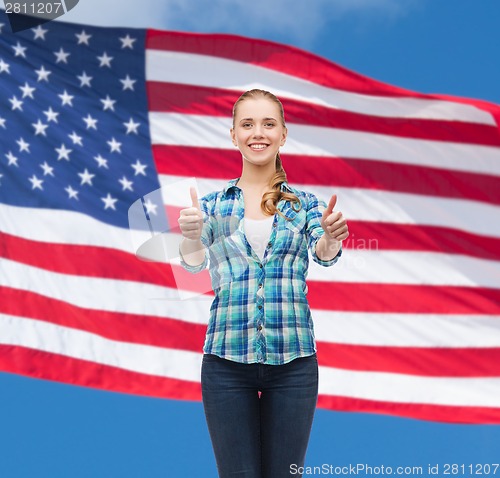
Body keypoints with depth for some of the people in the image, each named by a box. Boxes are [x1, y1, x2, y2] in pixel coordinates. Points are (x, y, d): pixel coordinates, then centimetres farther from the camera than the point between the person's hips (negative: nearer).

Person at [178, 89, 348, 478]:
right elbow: (194, 263, -8)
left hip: (293, 361, 0)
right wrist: (191, 237, -31)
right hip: (226, 360, 0)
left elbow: (324, 255, -10)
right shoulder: (214, 205, 6)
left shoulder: (306, 204, 7)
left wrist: (331, 238, -33)